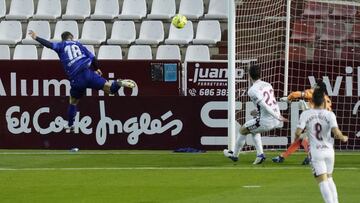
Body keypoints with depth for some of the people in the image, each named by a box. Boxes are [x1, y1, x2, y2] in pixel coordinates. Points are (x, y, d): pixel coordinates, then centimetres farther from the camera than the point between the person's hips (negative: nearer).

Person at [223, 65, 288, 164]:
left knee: (243, 130, 17)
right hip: (276, 122, 7)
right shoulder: (267, 85, 11)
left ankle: (235, 155, 31)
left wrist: (277, 116, -23)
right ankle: (260, 154, 20)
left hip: (266, 121, -7)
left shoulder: (252, 90, -11)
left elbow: (264, 105, -22)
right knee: (254, 130, 31)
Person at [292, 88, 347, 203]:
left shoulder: (305, 114, -5)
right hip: (329, 150, 2)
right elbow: (336, 133, -16)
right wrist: (343, 138, 5)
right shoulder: (329, 115, -6)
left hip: (315, 152, -2)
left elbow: (298, 132, -11)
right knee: (329, 178, 21)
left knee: (323, 182, -3)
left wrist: (296, 139, 12)